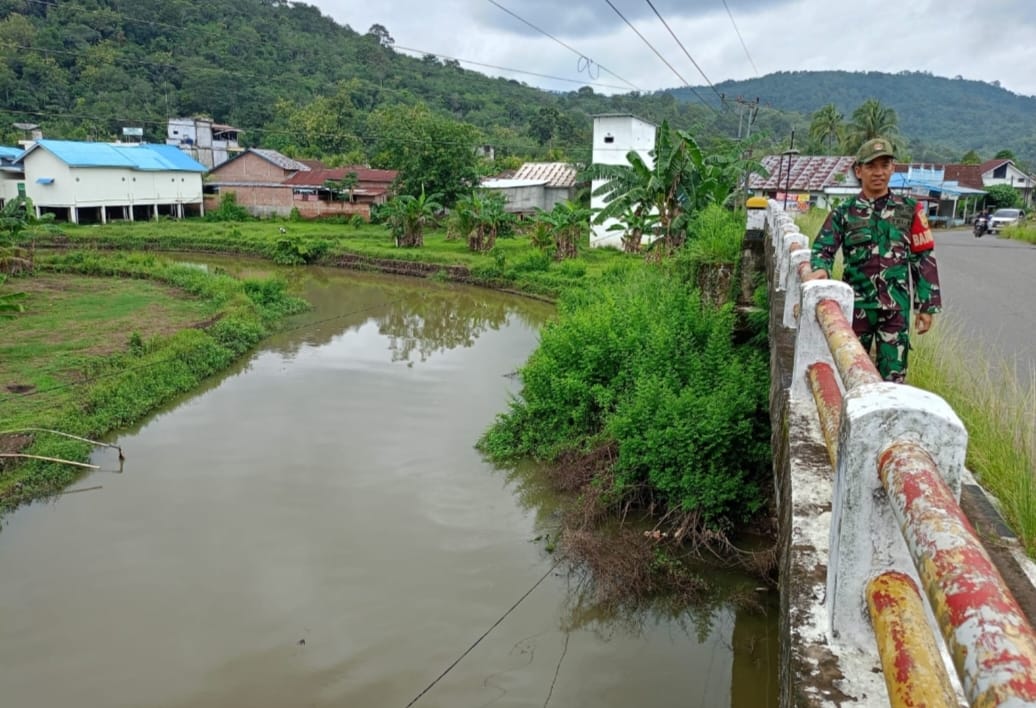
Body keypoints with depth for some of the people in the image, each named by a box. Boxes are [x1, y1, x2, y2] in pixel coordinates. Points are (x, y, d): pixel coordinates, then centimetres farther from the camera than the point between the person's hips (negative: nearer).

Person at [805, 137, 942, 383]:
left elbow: (924, 258, 5)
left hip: (896, 307, 0)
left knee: (893, 377, 4)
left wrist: (927, 306, 3)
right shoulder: (844, 213, 3)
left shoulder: (910, 210, 3)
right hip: (856, 305, 0)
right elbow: (823, 248, -3)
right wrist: (820, 269, -27)